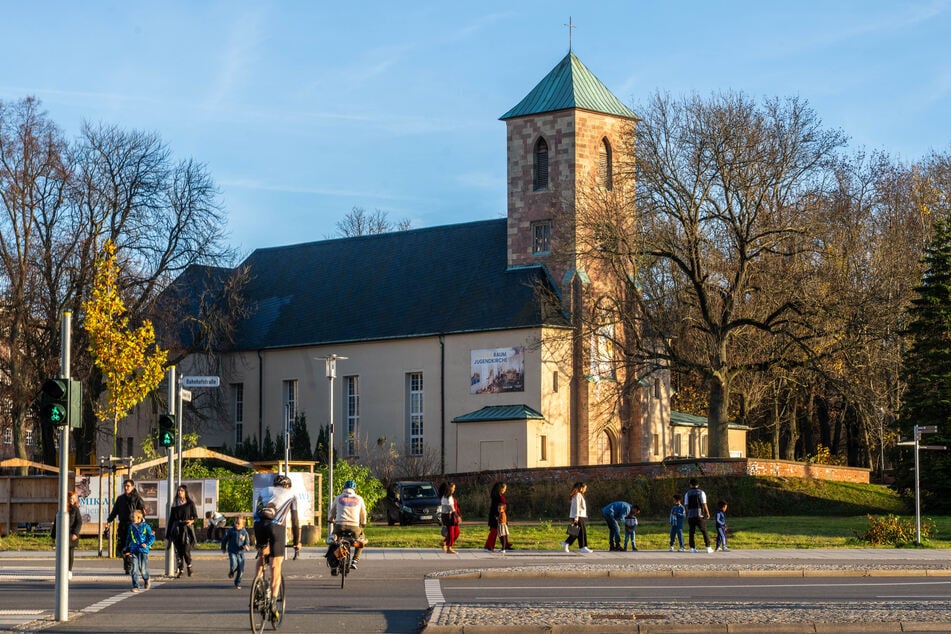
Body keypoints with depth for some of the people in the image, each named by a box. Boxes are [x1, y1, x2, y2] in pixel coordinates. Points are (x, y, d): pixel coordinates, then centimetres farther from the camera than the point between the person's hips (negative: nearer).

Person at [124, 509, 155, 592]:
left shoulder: (145, 527, -4)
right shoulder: (131, 527, 8)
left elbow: (152, 537, -2)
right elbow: (128, 539, 19)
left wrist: (147, 544, -18)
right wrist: (127, 550, 18)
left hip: (143, 551, -3)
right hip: (134, 551, 3)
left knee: (143, 570, 1)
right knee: (134, 569, -7)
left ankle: (146, 580, 31)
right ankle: (135, 586, -4)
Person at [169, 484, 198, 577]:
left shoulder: (190, 504, 2)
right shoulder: (175, 505, 12)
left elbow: (195, 516, 4)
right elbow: (171, 518, 14)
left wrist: (192, 521, -19)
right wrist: (169, 533, 11)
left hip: (187, 529, -3)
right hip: (177, 530, 3)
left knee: (186, 550, -8)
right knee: (178, 551, -1)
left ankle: (189, 566, 17)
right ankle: (180, 570, 4)